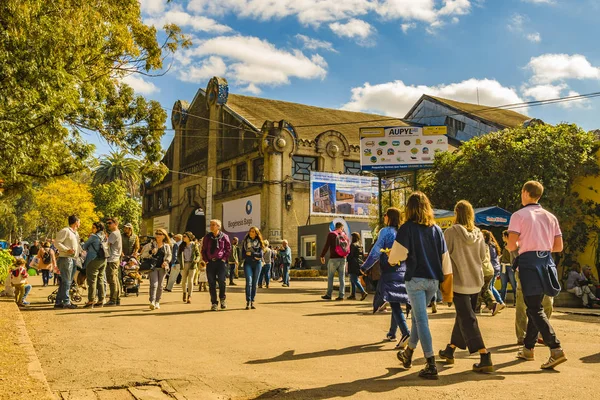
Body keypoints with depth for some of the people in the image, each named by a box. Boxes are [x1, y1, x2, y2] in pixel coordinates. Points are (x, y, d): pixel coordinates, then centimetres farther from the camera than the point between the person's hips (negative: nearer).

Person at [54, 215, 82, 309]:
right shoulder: (65, 231, -8)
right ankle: (66, 302, -5)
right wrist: (67, 250, -23)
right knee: (66, 281, -8)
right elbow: (57, 243, -15)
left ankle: (58, 302, 17)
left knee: (66, 282, 11)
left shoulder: (76, 233, 21)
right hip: (66, 259, -10)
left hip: (73, 259, 10)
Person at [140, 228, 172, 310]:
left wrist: (166, 261, -4)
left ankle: (157, 302, 17)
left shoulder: (167, 246, 9)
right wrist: (150, 252, -17)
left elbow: (169, 255, 16)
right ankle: (152, 302, -22)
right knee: (154, 284, -16)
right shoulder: (151, 244, 2)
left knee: (160, 286, 7)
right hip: (153, 267, -3)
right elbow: (143, 255, 0)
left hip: (162, 268, 3)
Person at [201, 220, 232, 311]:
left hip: (221, 262, -3)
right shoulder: (207, 237, 9)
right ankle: (214, 303, 11)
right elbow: (203, 250, 14)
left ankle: (222, 298, 13)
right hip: (210, 262, 3)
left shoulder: (224, 237, 2)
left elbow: (228, 249, 6)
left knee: (221, 281, -12)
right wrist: (206, 260, 4)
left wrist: (224, 259, -4)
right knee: (211, 283, 2)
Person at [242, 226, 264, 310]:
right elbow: (243, 255, 2)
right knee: (249, 282, -17)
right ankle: (248, 302, -18)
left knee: (254, 283, 2)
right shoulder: (245, 242, 9)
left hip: (257, 264, 1)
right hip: (248, 263, -1)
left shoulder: (259, 243, 9)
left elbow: (260, 255, -1)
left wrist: (251, 254, -10)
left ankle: (252, 302, 10)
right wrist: (255, 255, -7)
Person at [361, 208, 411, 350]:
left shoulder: (385, 231, -7)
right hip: (403, 273, 6)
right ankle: (392, 333, 28)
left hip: (390, 273, -6)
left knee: (394, 303, -8)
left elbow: (376, 251, -10)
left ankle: (405, 333, -24)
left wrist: (364, 267, -1)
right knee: (396, 302, 16)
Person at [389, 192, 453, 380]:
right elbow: (445, 258, 5)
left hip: (416, 279, -5)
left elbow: (396, 256, -10)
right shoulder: (436, 229, 6)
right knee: (418, 316, 19)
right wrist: (447, 280, 10)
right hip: (433, 280, 5)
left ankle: (431, 365, -7)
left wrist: (391, 259, 12)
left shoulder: (407, 228, -7)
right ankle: (408, 353, 35)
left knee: (421, 320, -2)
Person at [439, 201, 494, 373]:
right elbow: (483, 257, 9)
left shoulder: (451, 232, -12)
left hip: (459, 281, -6)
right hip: (476, 281, 6)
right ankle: (450, 350, 31)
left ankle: (485, 358, -12)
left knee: (467, 320, -4)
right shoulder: (479, 233, 3)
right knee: (462, 316, 17)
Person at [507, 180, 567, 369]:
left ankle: (556, 350, -16)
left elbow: (511, 246, -13)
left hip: (529, 262, -6)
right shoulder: (550, 217, 11)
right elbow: (559, 246, 10)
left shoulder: (519, 215, -5)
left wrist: (516, 246, 9)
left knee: (535, 309, -4)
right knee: (534, 306, 16)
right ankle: (528, 348, 25)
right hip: (546, 261, 7)